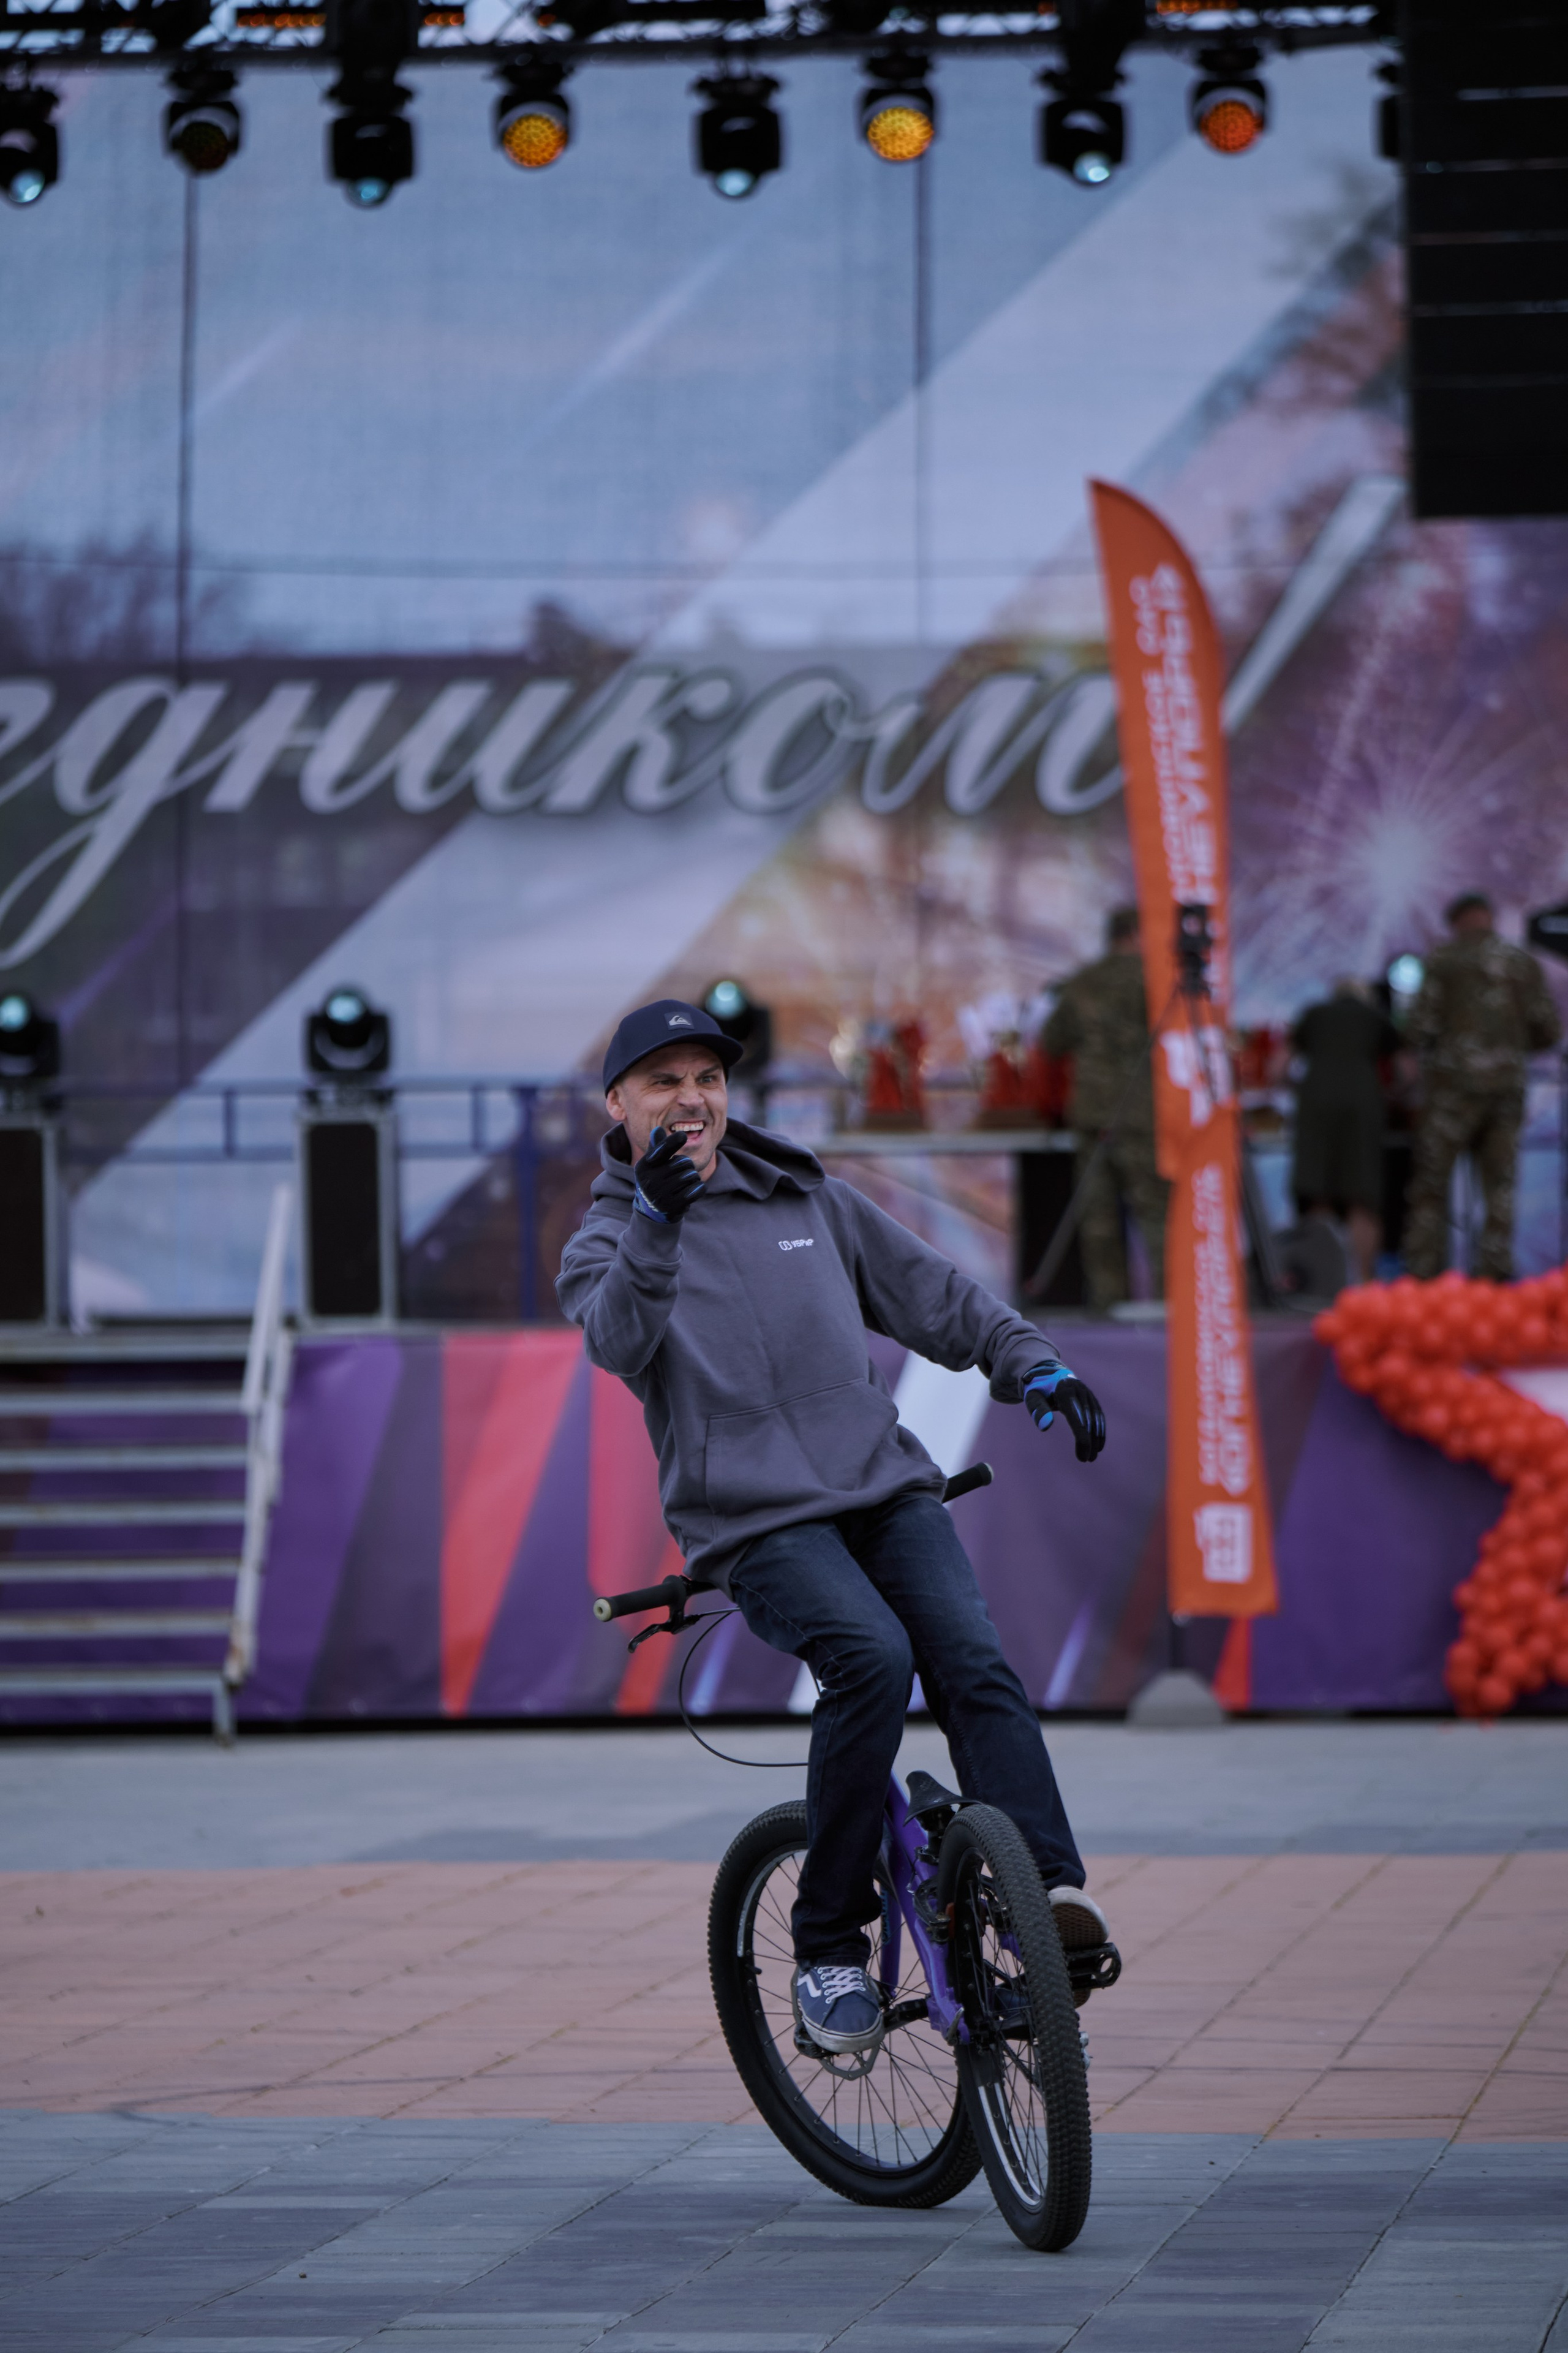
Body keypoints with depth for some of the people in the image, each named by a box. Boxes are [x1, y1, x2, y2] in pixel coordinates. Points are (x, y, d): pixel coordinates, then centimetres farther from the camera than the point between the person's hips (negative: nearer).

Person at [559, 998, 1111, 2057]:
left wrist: (1034, 1367, 12)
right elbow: (619, 1342, -14)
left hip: (886, 1484, 4)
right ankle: (829, 1945, -21)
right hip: (756, 1520, -4)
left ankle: (1049, 1891, -35)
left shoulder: (804, 1198, 19)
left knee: (974, 1660, -22)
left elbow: (933, 1293, 25)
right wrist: (656, 1221, -30)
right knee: (873, 1659, -29)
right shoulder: (608, 1242, 8)